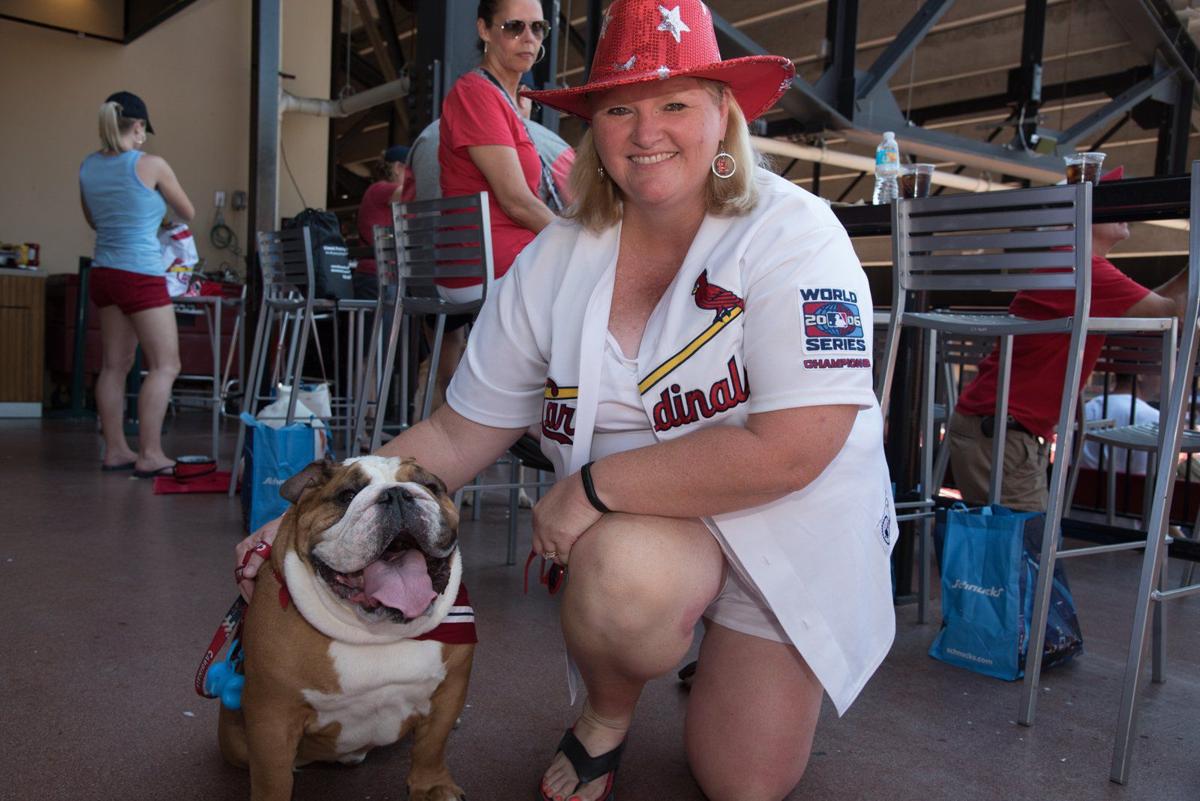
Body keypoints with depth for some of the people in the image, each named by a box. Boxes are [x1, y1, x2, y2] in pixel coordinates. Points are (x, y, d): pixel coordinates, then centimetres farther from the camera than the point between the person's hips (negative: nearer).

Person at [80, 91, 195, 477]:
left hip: (103, 274, 7)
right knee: (165, 365, -1)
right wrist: (161, 210, 25)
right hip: (140, 276, -7)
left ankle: (115, 449, 15)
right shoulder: (151, 165, -10)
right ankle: (149, 455, -4)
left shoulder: (88, 167, 7)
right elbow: (188, 213, 4)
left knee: (114, 365, 11)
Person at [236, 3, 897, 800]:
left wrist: (591, 487, -23)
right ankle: (609, 711, 4)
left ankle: (712, 649, 31)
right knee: (623, 575, -34)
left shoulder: (790, 234, -20)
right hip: (635, 520, 2)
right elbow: (457, 435, -2)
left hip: (797, 520, -1)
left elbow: (792, 448, -28)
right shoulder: (554, 263, -7)